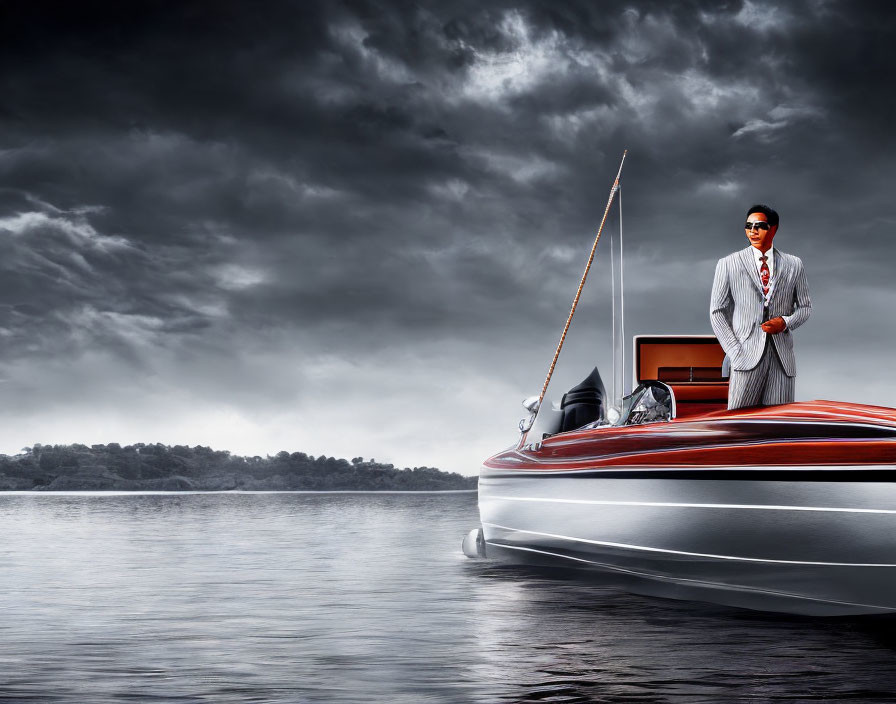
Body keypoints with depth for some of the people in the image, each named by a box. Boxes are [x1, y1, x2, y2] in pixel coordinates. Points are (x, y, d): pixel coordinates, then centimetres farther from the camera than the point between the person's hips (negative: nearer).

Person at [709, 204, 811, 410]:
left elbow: (805, 306, 19)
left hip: (782, 355, 2)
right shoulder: (728, 264, 6)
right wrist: (735, 351, -5)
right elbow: (717, 311, 6)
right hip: (747, 354, -2)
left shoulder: (793, 265, 12)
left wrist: (785, 322, -5)